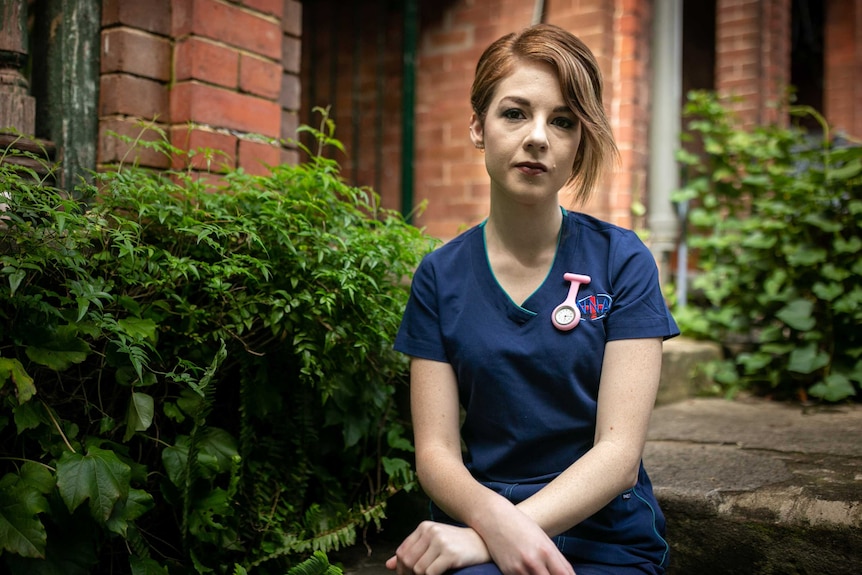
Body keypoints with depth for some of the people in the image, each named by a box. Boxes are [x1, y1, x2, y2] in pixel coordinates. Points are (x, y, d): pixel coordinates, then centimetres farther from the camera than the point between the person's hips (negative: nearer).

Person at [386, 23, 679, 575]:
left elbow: (619, 452, -10)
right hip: (479, 518, 2)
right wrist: (495, 519, -24)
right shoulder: (440, 276, 2)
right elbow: (436, 450, -2)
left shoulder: (622, 260, -3)